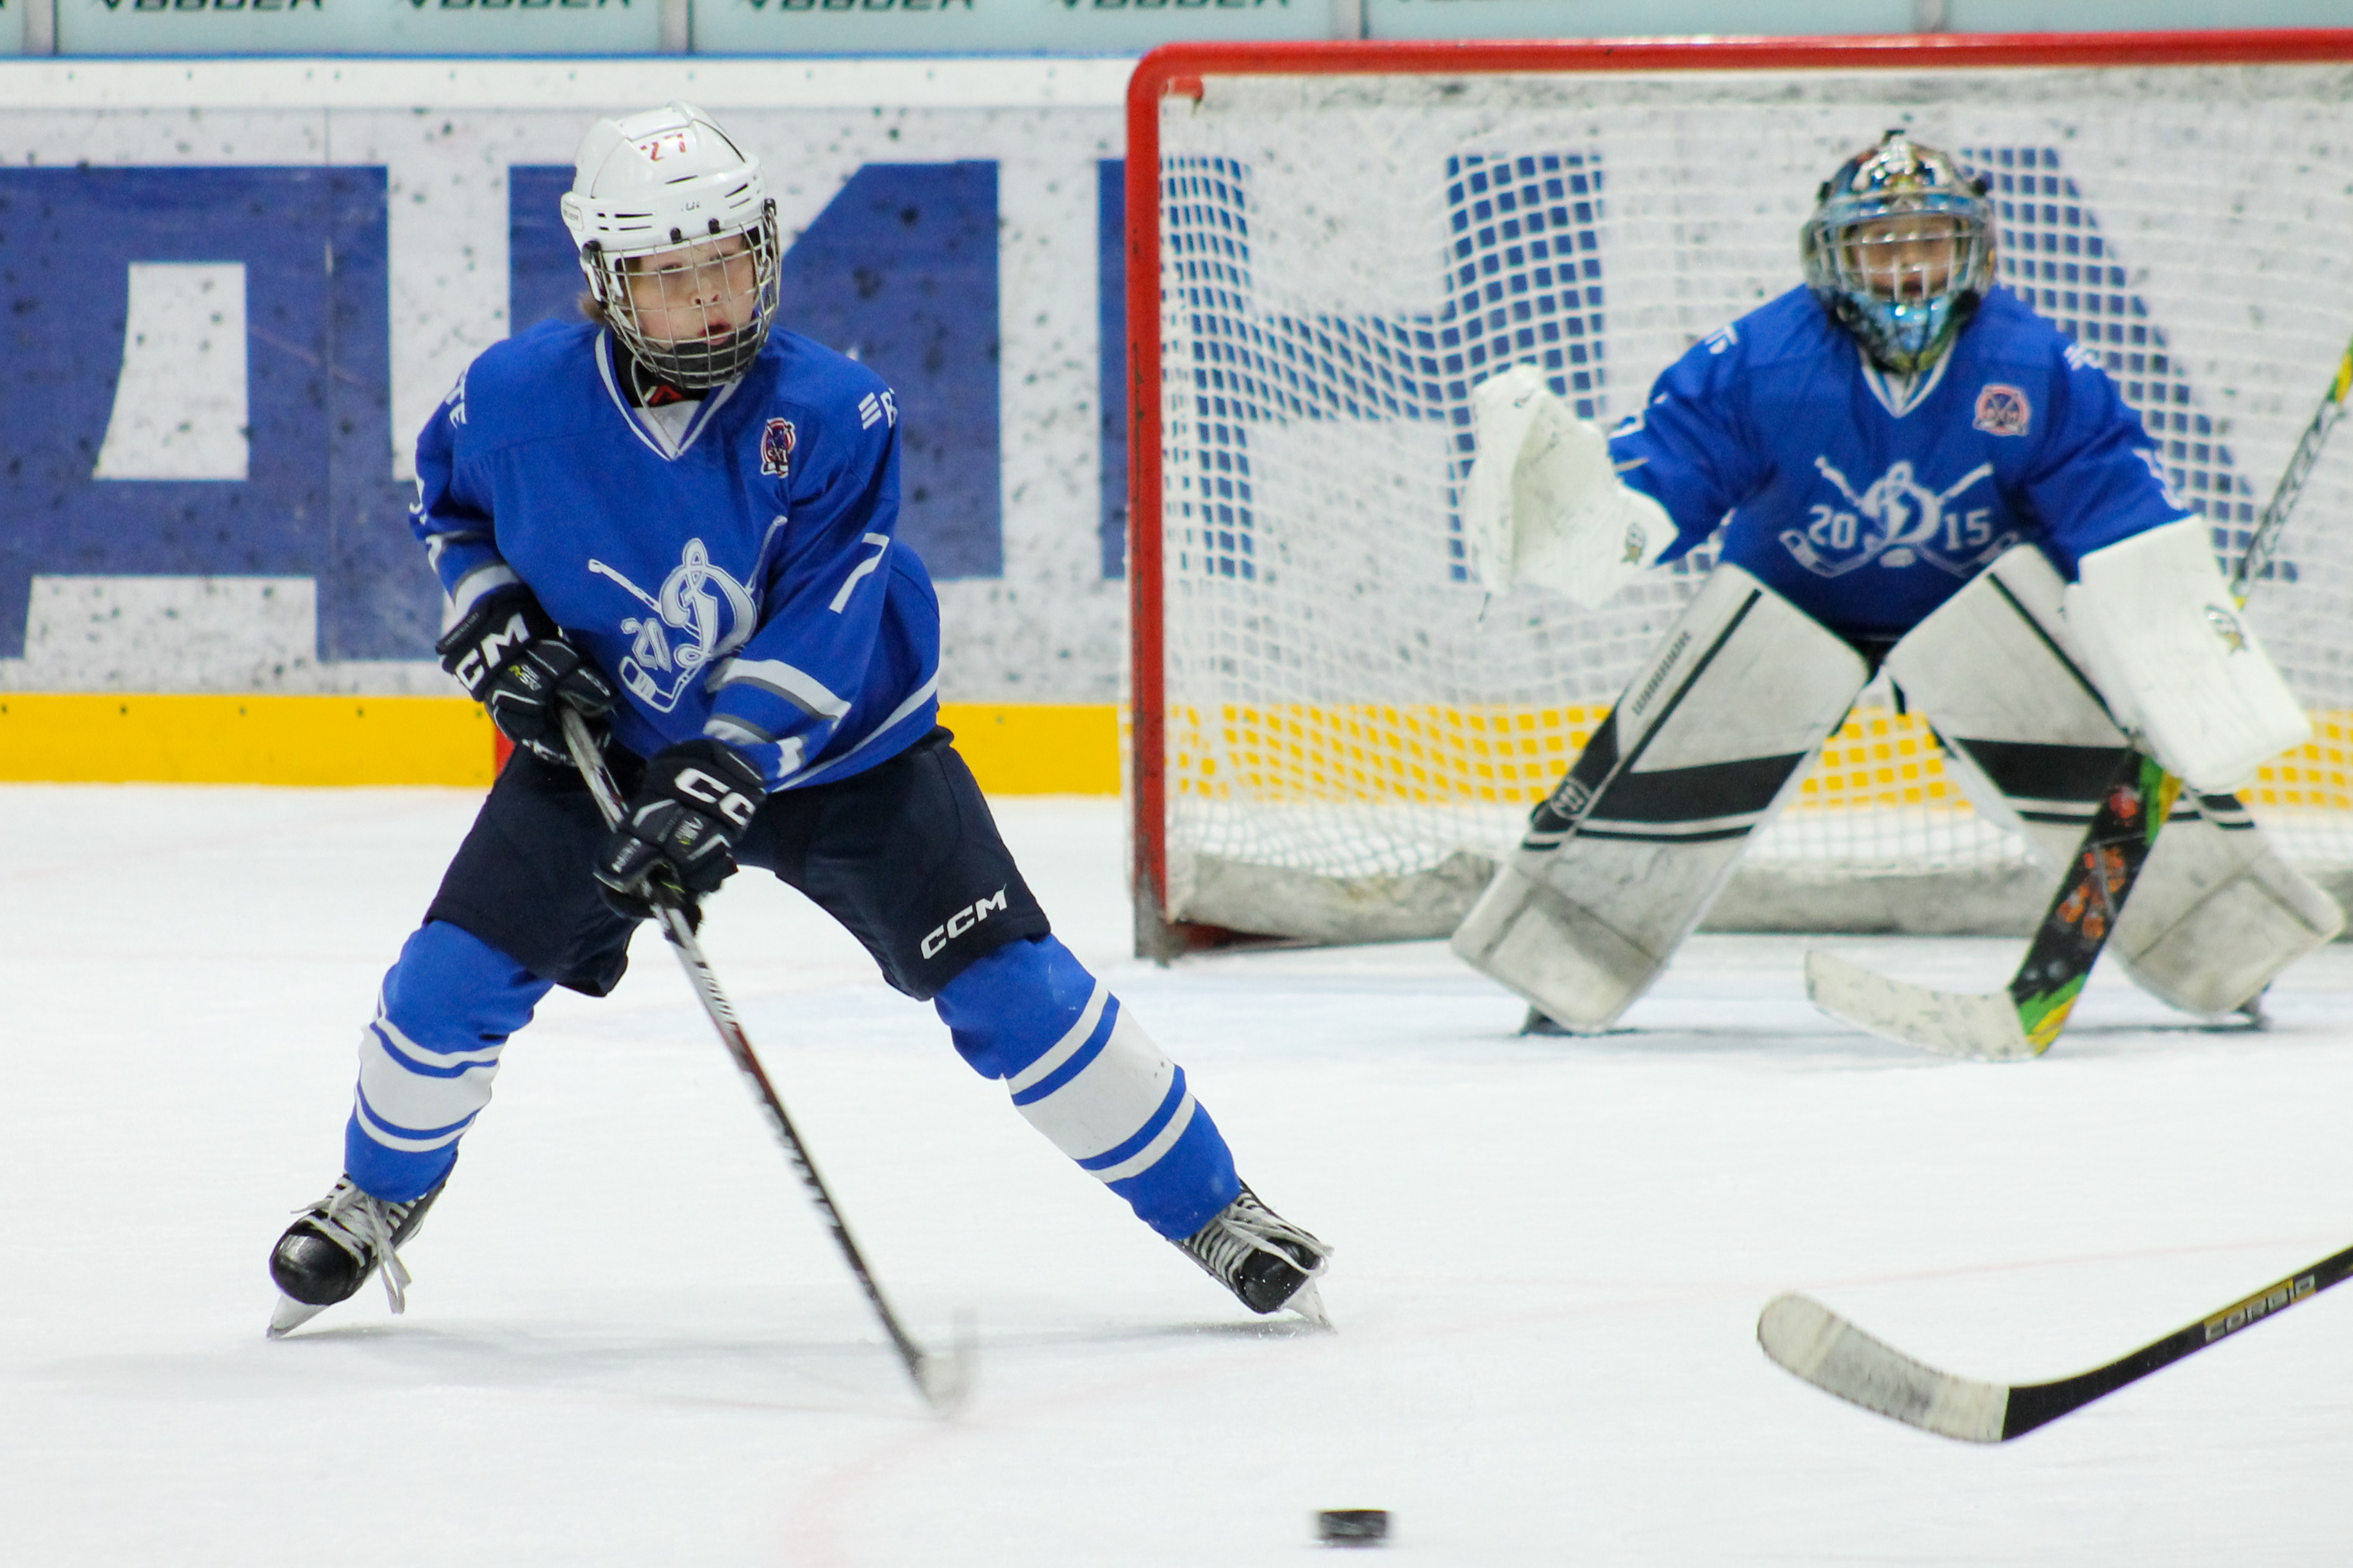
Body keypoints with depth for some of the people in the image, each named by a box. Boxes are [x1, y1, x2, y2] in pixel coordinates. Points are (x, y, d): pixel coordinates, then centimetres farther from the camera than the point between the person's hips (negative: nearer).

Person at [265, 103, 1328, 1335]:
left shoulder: (830, 412, -24)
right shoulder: (517, 397, -17)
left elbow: (819, 632, -28)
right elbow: (447, 498, 7)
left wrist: (721, 774, -38)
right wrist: (490, 622, -9)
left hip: (840, 743, -2)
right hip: (606, 739, 2)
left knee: (1009, 987, -11)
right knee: (456, 977, -7)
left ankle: (1214, 1211, 2)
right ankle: (376, 1202, 23)